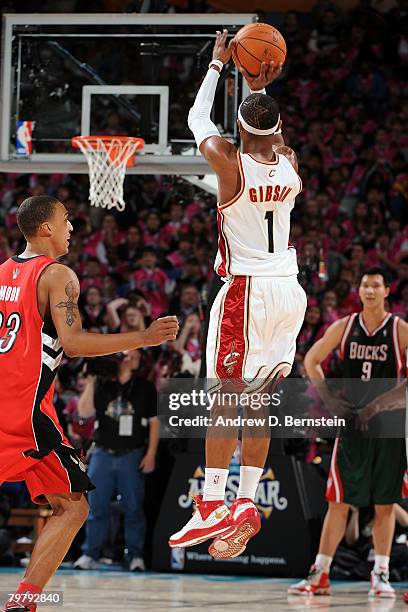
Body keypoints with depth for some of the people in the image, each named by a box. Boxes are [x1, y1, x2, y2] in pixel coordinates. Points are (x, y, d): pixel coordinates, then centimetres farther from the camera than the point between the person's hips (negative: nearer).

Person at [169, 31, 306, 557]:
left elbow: (197, 119, 8)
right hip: (288, 289, 5)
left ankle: (213, 505, -9)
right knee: (260, 396, 8)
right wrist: (260, 90, 29)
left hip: (245, 291, -5)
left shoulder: (230, 163, -11)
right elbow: (272, 142, 28)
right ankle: (247, 503, 7)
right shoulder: (290, 167, 3)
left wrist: (218, 65, 18)